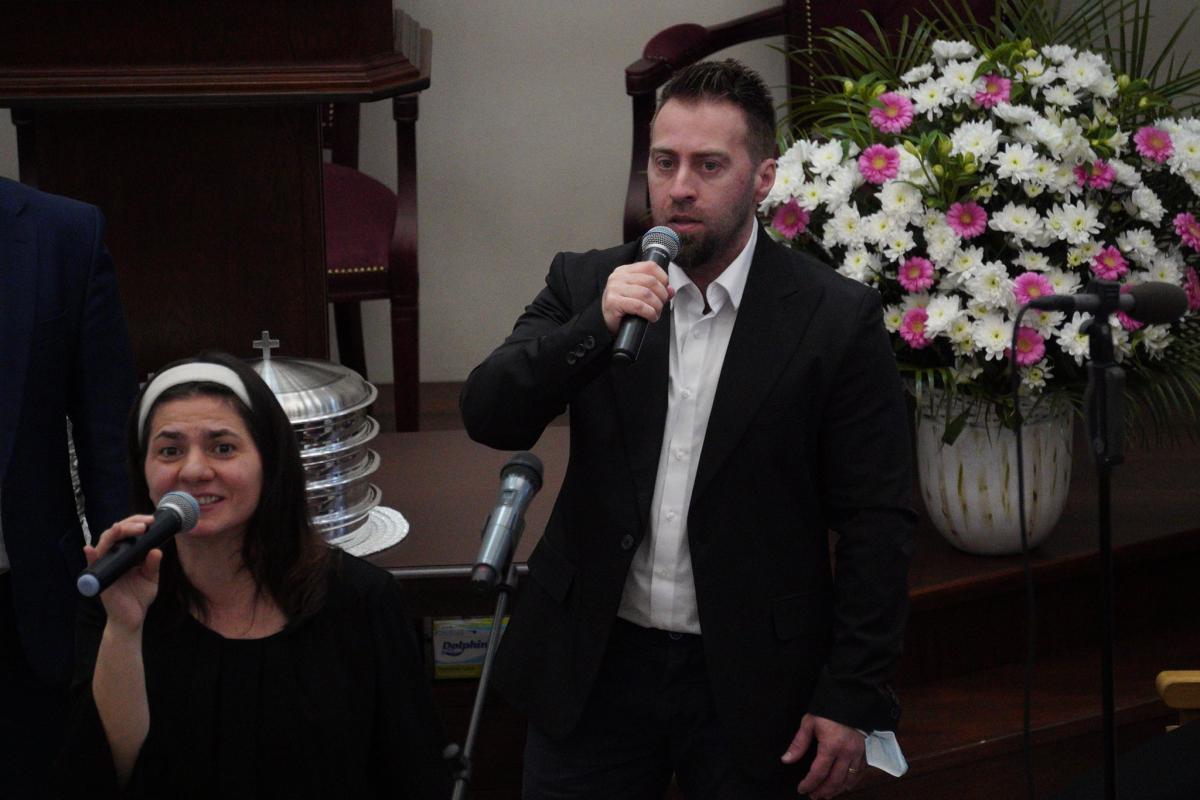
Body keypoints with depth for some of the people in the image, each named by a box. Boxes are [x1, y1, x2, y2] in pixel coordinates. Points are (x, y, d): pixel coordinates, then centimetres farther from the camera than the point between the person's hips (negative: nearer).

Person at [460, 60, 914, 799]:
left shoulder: (837, 319, -6)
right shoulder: (586, 287, 3)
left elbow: (877, 524, -5)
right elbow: (490, 417, -6)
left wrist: (855, 701, -9)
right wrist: (596, 328, -21)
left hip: (749, 685, -2)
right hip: (594, 669, 2)